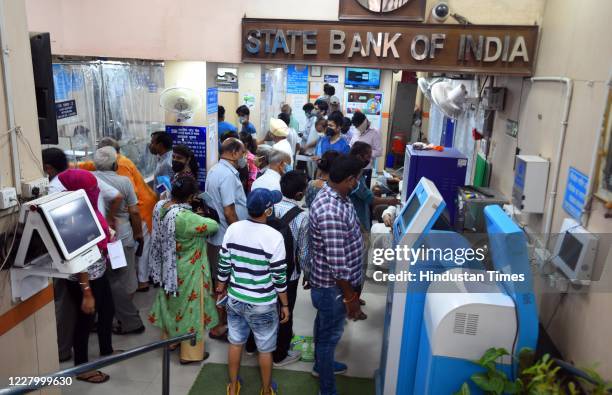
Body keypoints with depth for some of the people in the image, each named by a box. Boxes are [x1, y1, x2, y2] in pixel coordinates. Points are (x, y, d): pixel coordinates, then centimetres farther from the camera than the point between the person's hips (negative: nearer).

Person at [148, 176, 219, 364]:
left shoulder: (160, 206, -11)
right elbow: (213, 226, -22)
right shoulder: (186, 218, -34)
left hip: (167, 267, 8)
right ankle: (191, 352, 25)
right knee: (189, 308, 10)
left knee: (171, 303, 25)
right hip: (187, 272, -8)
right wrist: (202, 218, 0)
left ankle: (169, 339, 46)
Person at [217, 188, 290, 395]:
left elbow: (224, 265, 1)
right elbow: (279, 277, -15)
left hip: (235, 299, 4)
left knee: (235, 342, 22)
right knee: (265, 349, 16)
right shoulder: (274, 236, -22)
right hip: (263, 305, -4)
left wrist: (221, 288, 18)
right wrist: (285, 305, -2)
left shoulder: (233, 229, -9)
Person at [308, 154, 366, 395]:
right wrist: (351, 298, -19)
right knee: (330, 334, 10)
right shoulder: (331, 212, -34)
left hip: (331, 281, 9)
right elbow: (337, 263, -30)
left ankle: (321, 365, 52)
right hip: (332, 285, -9)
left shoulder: (333, 195, -2)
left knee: (324, 326, 28)